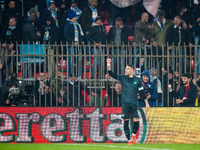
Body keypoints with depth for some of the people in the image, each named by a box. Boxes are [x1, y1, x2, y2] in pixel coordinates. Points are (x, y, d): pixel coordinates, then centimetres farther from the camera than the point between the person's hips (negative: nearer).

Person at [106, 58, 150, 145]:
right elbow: (111, 74, 0)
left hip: (134, 104, 0)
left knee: (136, 121, -9)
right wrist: (108, 65, -14)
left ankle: (134, 134, 19)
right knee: (126, 121, -4)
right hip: (125, 103, 0)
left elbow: (141, 92, 11)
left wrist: (146, 102, 9)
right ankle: (129, 139, 5)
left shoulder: (137, 80, 7)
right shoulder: (122, 78, 7)